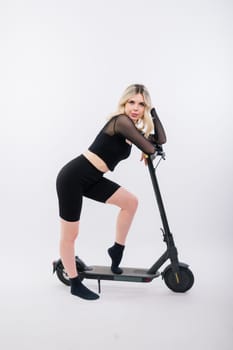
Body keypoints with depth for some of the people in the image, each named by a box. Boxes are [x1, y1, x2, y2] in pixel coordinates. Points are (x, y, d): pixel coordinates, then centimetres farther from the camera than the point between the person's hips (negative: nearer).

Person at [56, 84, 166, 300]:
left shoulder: (133, 129, 9)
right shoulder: (121, 121, -18)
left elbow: (160, 141, 8)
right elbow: (149, 150, -20)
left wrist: (154, 114, 10)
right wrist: (148, 151, 2)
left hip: (91, 179, 9)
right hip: (73, 177, -9)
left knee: (130, 202, 3)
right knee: (69, 235, 5)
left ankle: (117, 250, 19)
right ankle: (75, 284, 21)